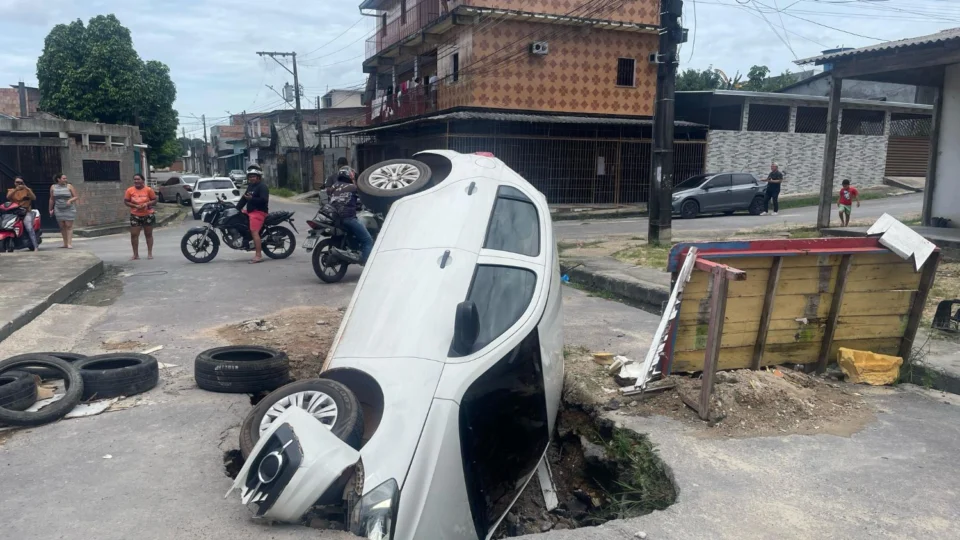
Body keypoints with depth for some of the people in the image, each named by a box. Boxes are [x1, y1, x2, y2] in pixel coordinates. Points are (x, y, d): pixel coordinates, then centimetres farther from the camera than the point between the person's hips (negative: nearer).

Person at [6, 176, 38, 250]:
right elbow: (8, 197, -7)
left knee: (29, 228, -24)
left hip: (26, 211, -2)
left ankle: (35, 246, -27)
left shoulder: (27, 190, 14)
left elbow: (34, 198, -5)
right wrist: (16, 189, -21)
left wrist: (27, 189, -14)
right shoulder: (11, 190, 16)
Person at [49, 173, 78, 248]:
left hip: (69, 209, -2)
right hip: (59, 210, 2)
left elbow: (76, 197, -1)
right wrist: (50, 209, 15)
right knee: (62, 226, 3)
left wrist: (70, 200, -20)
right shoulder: (53, 187, 5)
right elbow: (52, 199, 13)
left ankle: (69, 243, -9)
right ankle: (65, 243, 9)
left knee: (69, 226, -7)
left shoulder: (69, 186, -1)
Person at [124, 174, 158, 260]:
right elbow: (126, 202, -1)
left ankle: (150, 253, 17)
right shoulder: (130, 190, -3)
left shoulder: (148, 190, -5)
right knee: (134, 235, -4)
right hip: (135, 216, 1)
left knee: (148, 234, 8)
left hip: (148, 215, -1)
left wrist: (147, 203, -18)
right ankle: (136, 254, 4)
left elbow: (154, 200, 0)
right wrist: (135, 206, -16)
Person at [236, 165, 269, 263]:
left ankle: (258, 256, -23)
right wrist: (236, 208, 13)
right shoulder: (250, 186, 21)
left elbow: (264, 200, -22)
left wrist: (252, 198, -32)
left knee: (254, 232, -20)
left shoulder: (262, 187, -9)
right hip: (250, 211, 11)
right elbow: (244, 198, 21)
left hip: (259, 212, -11)